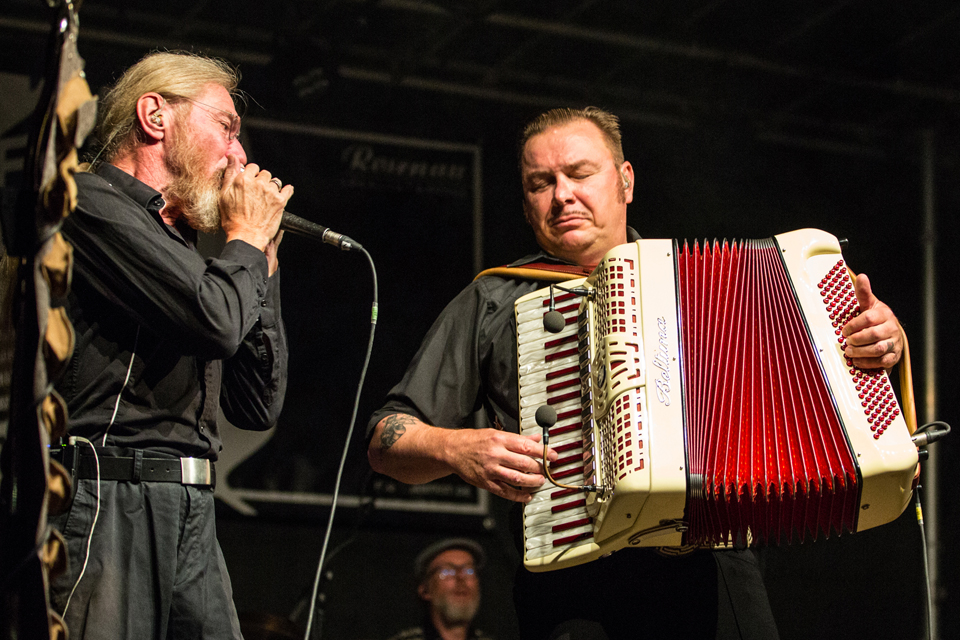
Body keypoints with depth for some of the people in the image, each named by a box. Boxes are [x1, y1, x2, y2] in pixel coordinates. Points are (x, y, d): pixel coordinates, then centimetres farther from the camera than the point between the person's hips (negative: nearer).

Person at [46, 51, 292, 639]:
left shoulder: (177, 243, 23)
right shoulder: (94, 203, -4)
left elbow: (259, 407, 22)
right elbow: (217, 319, -19)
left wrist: (262, 258, 18)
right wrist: (248, 239, 3)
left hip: (190, 515, 9)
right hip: (107, 504, -9)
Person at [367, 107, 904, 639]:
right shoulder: (492, 303, 16)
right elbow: (388, 438, 17)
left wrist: (881, 340, 2)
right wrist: (457, 449, -4)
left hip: (717, 572, 2)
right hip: (576, 574, -1)